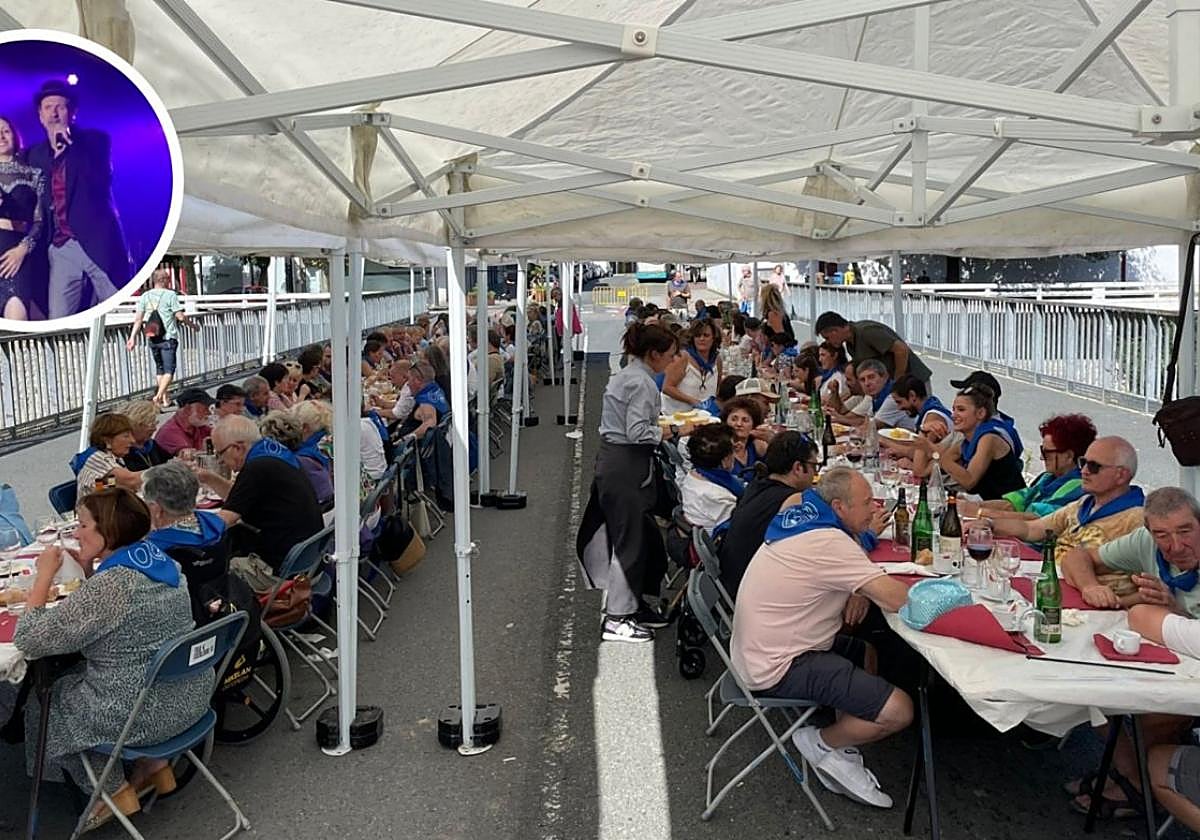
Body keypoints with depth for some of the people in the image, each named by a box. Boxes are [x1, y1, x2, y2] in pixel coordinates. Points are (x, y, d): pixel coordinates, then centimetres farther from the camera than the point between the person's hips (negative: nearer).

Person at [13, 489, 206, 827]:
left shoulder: (109, 584, -25)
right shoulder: (161, 561, 1)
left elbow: (29, 640, -19)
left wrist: (45, 574, -11)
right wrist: (88, 569, 6)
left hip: (146, 712, -8)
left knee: (45, 705, 18)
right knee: (76, 676, 30)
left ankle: (115, 791, 21)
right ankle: (153, 763, 26)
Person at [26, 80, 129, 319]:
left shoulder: (95, 140, 5)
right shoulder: (36, 154, 16)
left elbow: (100, 182, -11)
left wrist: (67, 145, -14)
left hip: (99, 243, -3)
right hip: (61, 250, 3)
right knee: (58, 323, -4)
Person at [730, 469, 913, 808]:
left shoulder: (800, 517, 6)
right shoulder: (829, 542, -23)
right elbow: (896, 598, -25)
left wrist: (859, 589, -1)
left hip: (758, 649, 10)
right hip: (776, 669, -10)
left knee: (866, 653, 26)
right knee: (899, 711, -13)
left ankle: (840, 754, 19)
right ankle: (822, 744, 9)